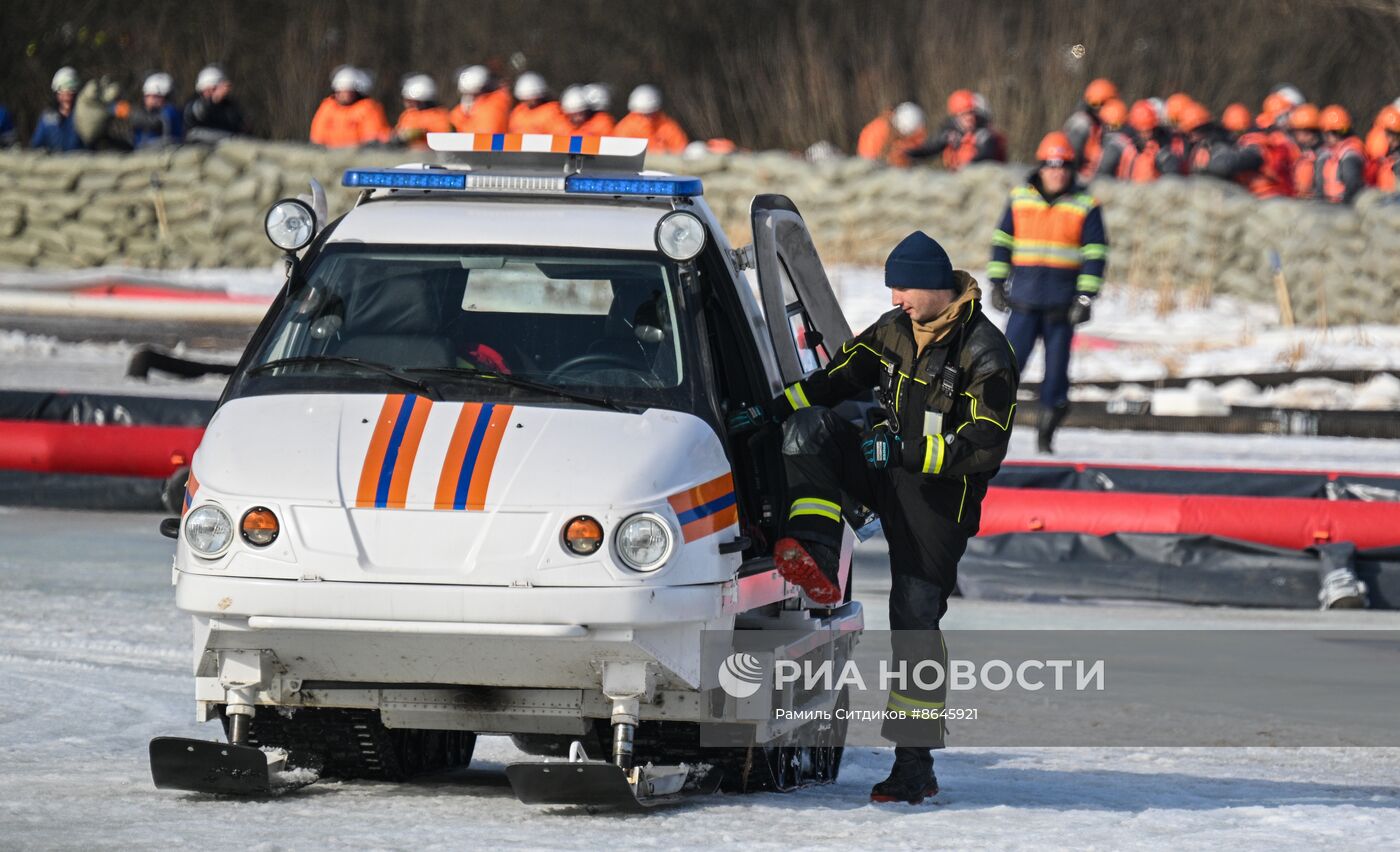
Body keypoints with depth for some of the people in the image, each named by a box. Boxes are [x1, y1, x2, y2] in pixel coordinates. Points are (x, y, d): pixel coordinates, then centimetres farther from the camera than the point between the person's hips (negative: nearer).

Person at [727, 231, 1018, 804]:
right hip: (885, 470, 7)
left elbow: (985, 448, -19)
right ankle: (817, 563, -27)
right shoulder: (893, 330, 6)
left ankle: (915, 764, -3)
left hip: (939, 496, -7)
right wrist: (769, 411, 0)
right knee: (808, 426, -16)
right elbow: (836, 379, 12)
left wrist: (906, 451, -25)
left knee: (915, 618, -8)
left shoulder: (985, 354, -15)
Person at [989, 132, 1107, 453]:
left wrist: (1086, 297, -7)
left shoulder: (1085, 206, 1)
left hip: (1062, 305, -1)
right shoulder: (1020, 199, 7)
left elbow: (1095, 255, -1)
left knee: (1056, 369, 2)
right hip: (1024, 301, 1)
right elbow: (1002, 241, 14)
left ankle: (1047, 433, 12)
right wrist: (998, 282, 8)